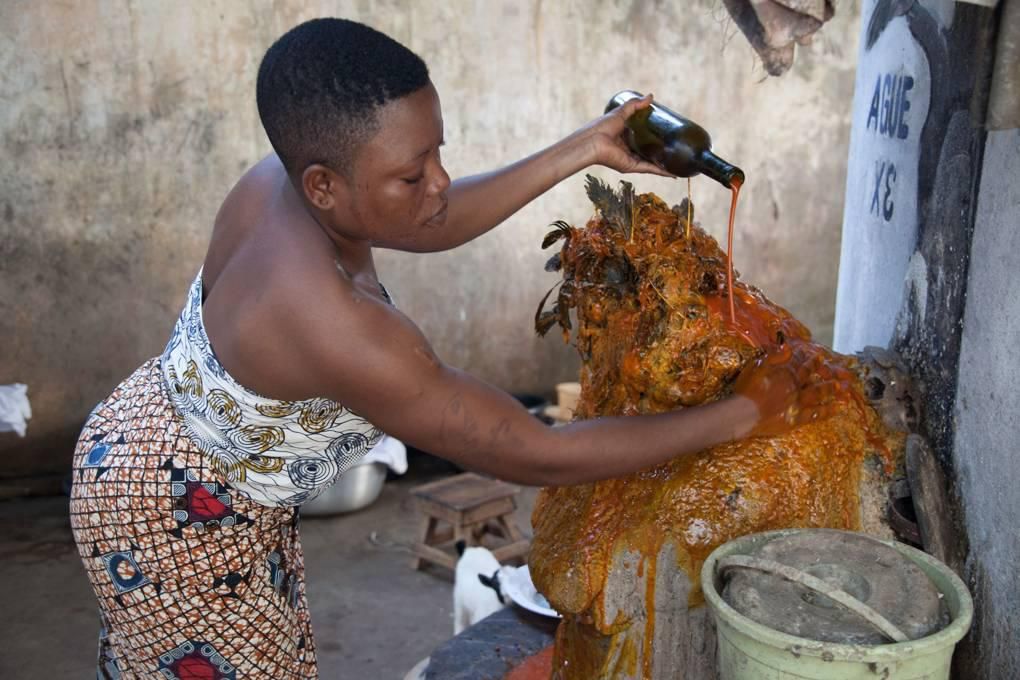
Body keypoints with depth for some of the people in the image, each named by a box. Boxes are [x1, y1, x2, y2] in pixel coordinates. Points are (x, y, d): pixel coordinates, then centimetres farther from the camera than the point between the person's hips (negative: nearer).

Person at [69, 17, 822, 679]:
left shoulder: (281, 182, -17)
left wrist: (586, 149, -1)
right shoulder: (337, 326, -40)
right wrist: (740, 412, -24)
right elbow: (538, 456, -33)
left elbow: (436, 224, 2)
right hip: (177, 518, -8)